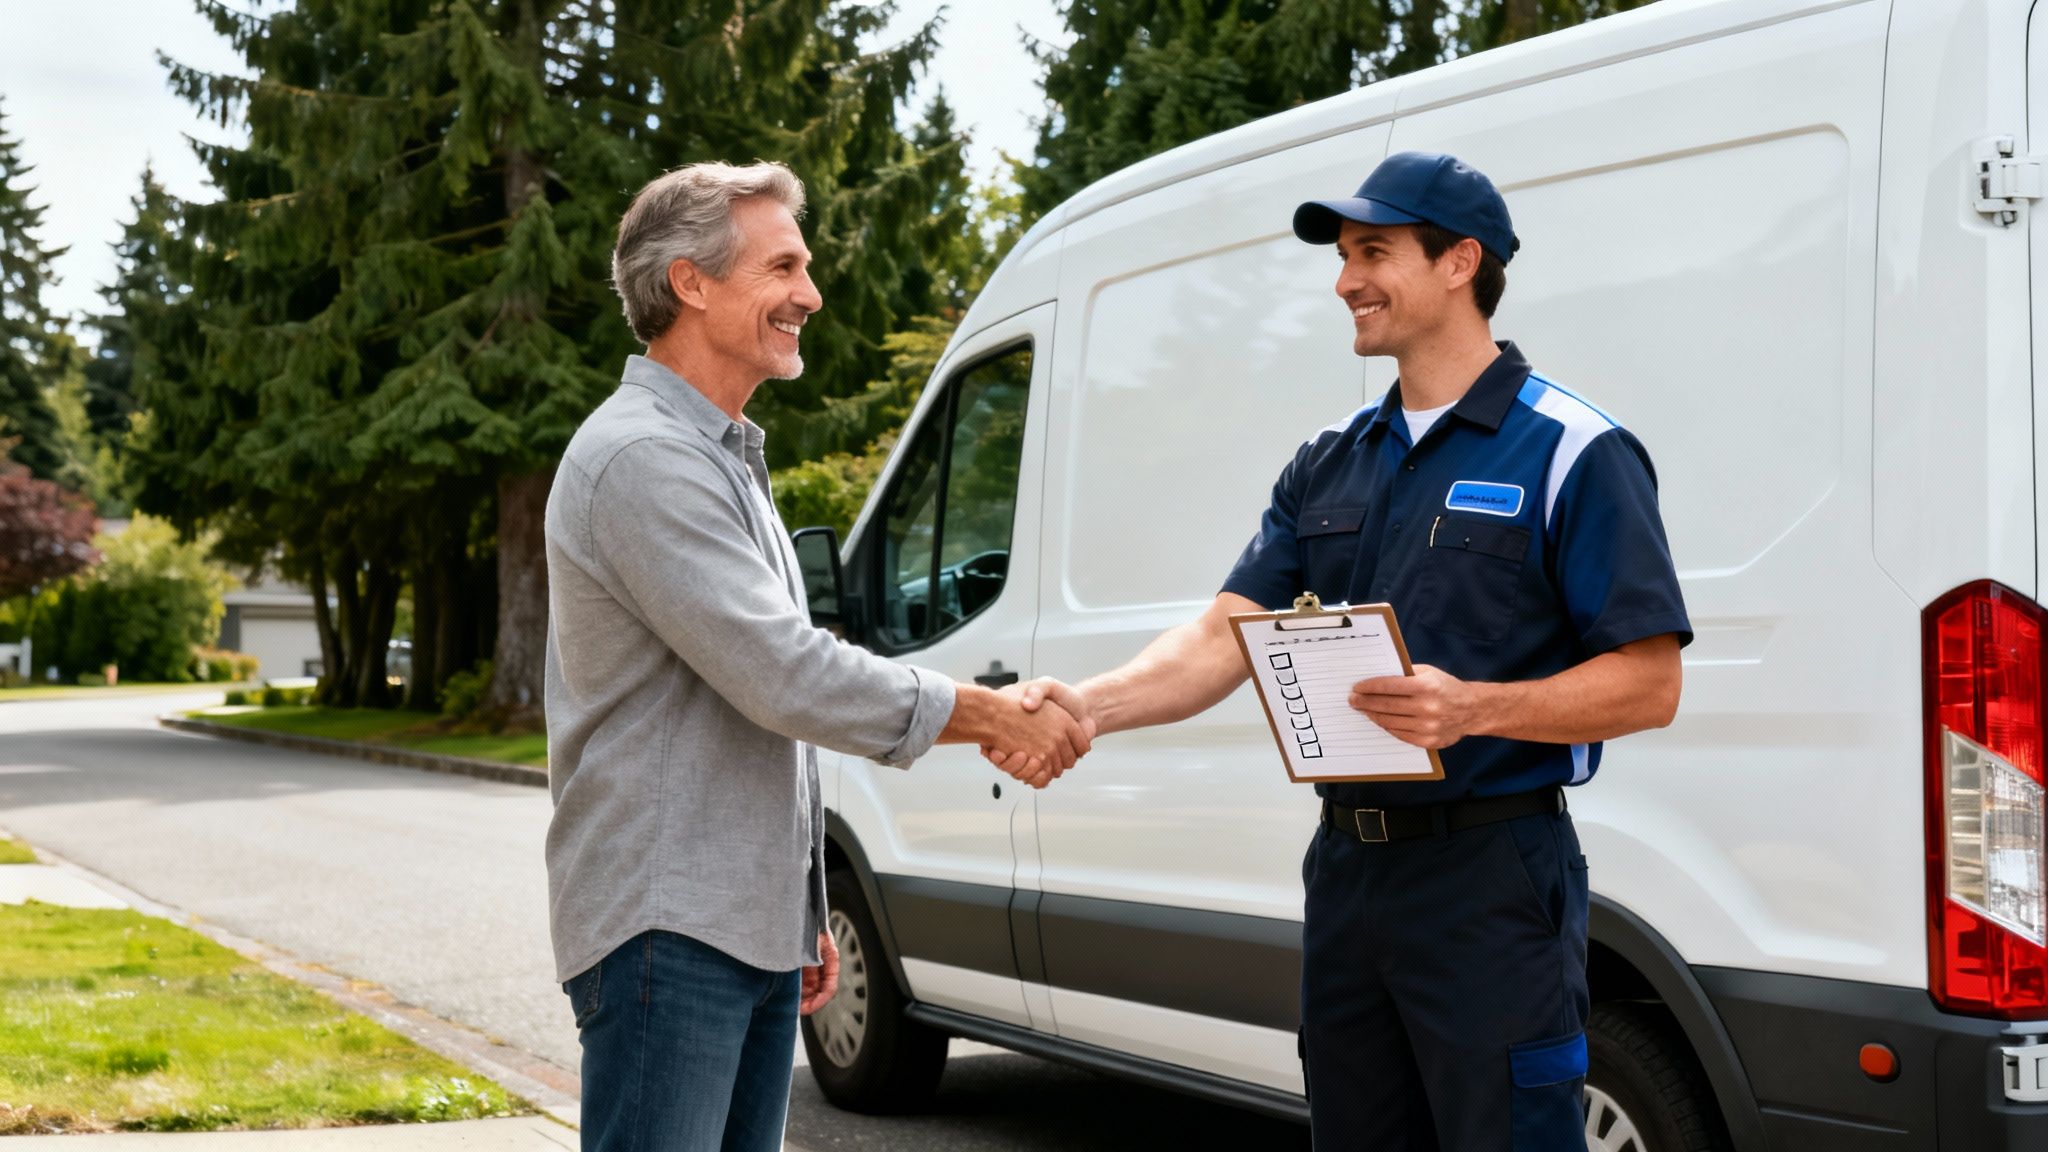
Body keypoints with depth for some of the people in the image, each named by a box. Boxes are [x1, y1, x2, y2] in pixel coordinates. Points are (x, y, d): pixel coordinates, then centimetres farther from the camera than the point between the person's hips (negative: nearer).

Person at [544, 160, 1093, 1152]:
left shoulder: (722, 458, 20)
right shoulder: (644, 458, -15)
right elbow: (784, 677, -22)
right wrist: (994, 716, -13)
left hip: (752, 925, 10)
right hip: (666, 926, -10)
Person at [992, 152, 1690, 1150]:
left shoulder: (1572, 452, -7)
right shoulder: (1329, 463, 13)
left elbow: (1649, 684, -10)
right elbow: (1223, 637, 4)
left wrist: (1475, 707, -25)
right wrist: (1091, 706, -14)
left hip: (1491, 885, -6)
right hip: (1346, 872, 7)